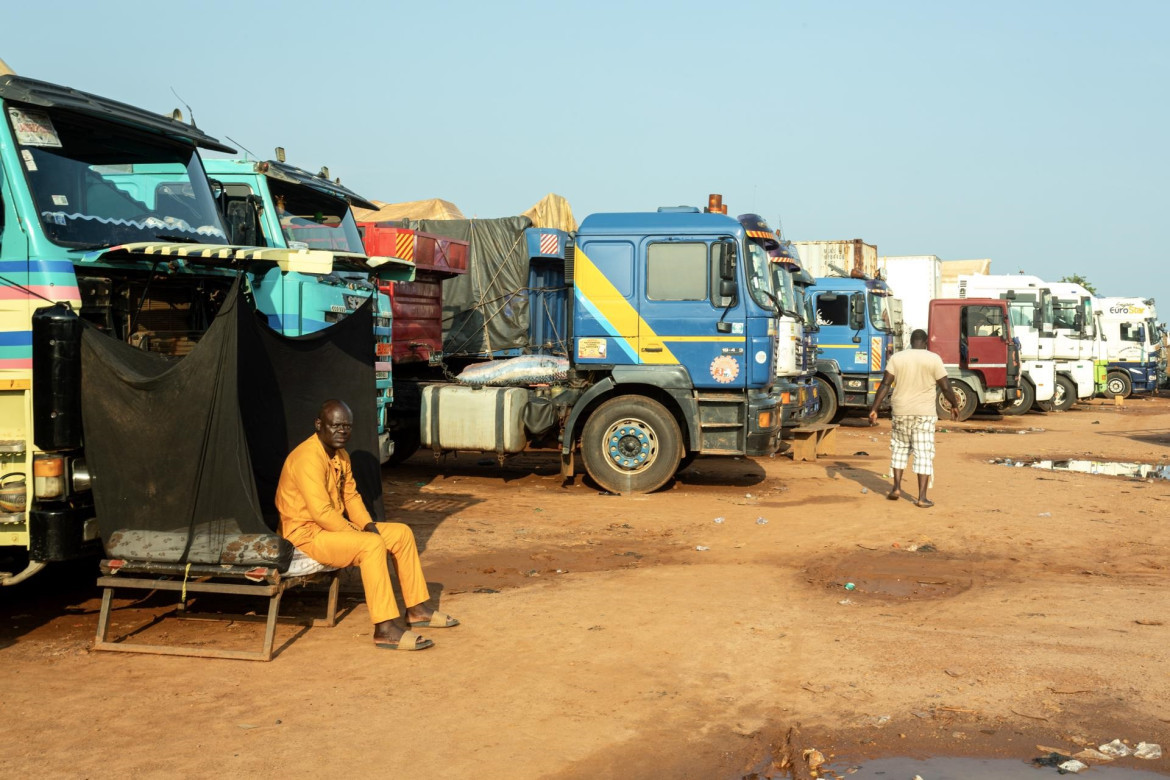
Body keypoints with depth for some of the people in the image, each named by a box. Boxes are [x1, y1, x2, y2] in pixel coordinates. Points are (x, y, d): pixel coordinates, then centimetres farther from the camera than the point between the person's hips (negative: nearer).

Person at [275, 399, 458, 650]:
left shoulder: (341, 455, 9)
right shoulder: (308, 457, -23)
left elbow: (351, 496, 16)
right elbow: (321, 512, -29)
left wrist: (368, 525, -2)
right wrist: (360, 535, -20)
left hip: (335, 527, 10)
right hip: (306, 534, -10)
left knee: (402, 533, 6)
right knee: (372, 545, -31)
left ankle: (417, 609, 13)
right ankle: (385, 629, -30)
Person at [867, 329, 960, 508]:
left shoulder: (896, 358, 0)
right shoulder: (933, 359, -4)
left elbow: (885, 384, -4)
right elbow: (945, 387, -2)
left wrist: (874, 409, -3)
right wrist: (954, 405, 14)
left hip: (900, 412, 2)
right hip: (925, 413, -2)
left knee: (900, 448, 20)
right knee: (924, 453, 1)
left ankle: (896, 488, 18)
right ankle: (922, 497, -2)